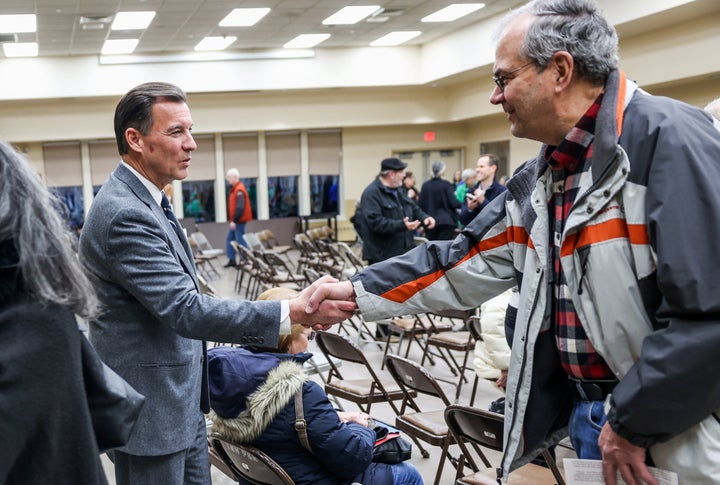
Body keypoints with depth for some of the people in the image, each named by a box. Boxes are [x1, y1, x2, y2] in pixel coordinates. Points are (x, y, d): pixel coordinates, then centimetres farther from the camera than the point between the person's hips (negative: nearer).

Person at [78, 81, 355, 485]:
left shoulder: (143, 200, 9)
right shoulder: (124, 214, -24)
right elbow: (185, 309, -29)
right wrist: (293, 312, -32)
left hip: (183, 400, 10)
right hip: (150, 410, -10)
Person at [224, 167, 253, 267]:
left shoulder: (239, 190, -18)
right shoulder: (234, 188, 14)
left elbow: (240, 207, -24)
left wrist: (234, 220, -24)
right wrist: (232, 220, 15)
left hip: (239, 221, -10)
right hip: (235, 220, 10)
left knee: (240, 240, -5)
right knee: (229, 238, 13)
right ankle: (232, 260, 18)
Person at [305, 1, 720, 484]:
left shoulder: (668, 138, -20)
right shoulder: (537, 180, 8)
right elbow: (465, 262, 14)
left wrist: (632, 424, -18)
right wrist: (360, 291, 10)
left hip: (672, 431, -7)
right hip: (582, 412, 8)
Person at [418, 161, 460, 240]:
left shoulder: (425, 185, 2)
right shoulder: (446, 185, -9)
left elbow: (420, 204, 2)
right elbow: (453, 202, -13)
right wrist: (458, 205, 8)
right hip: (445, 221, -4)